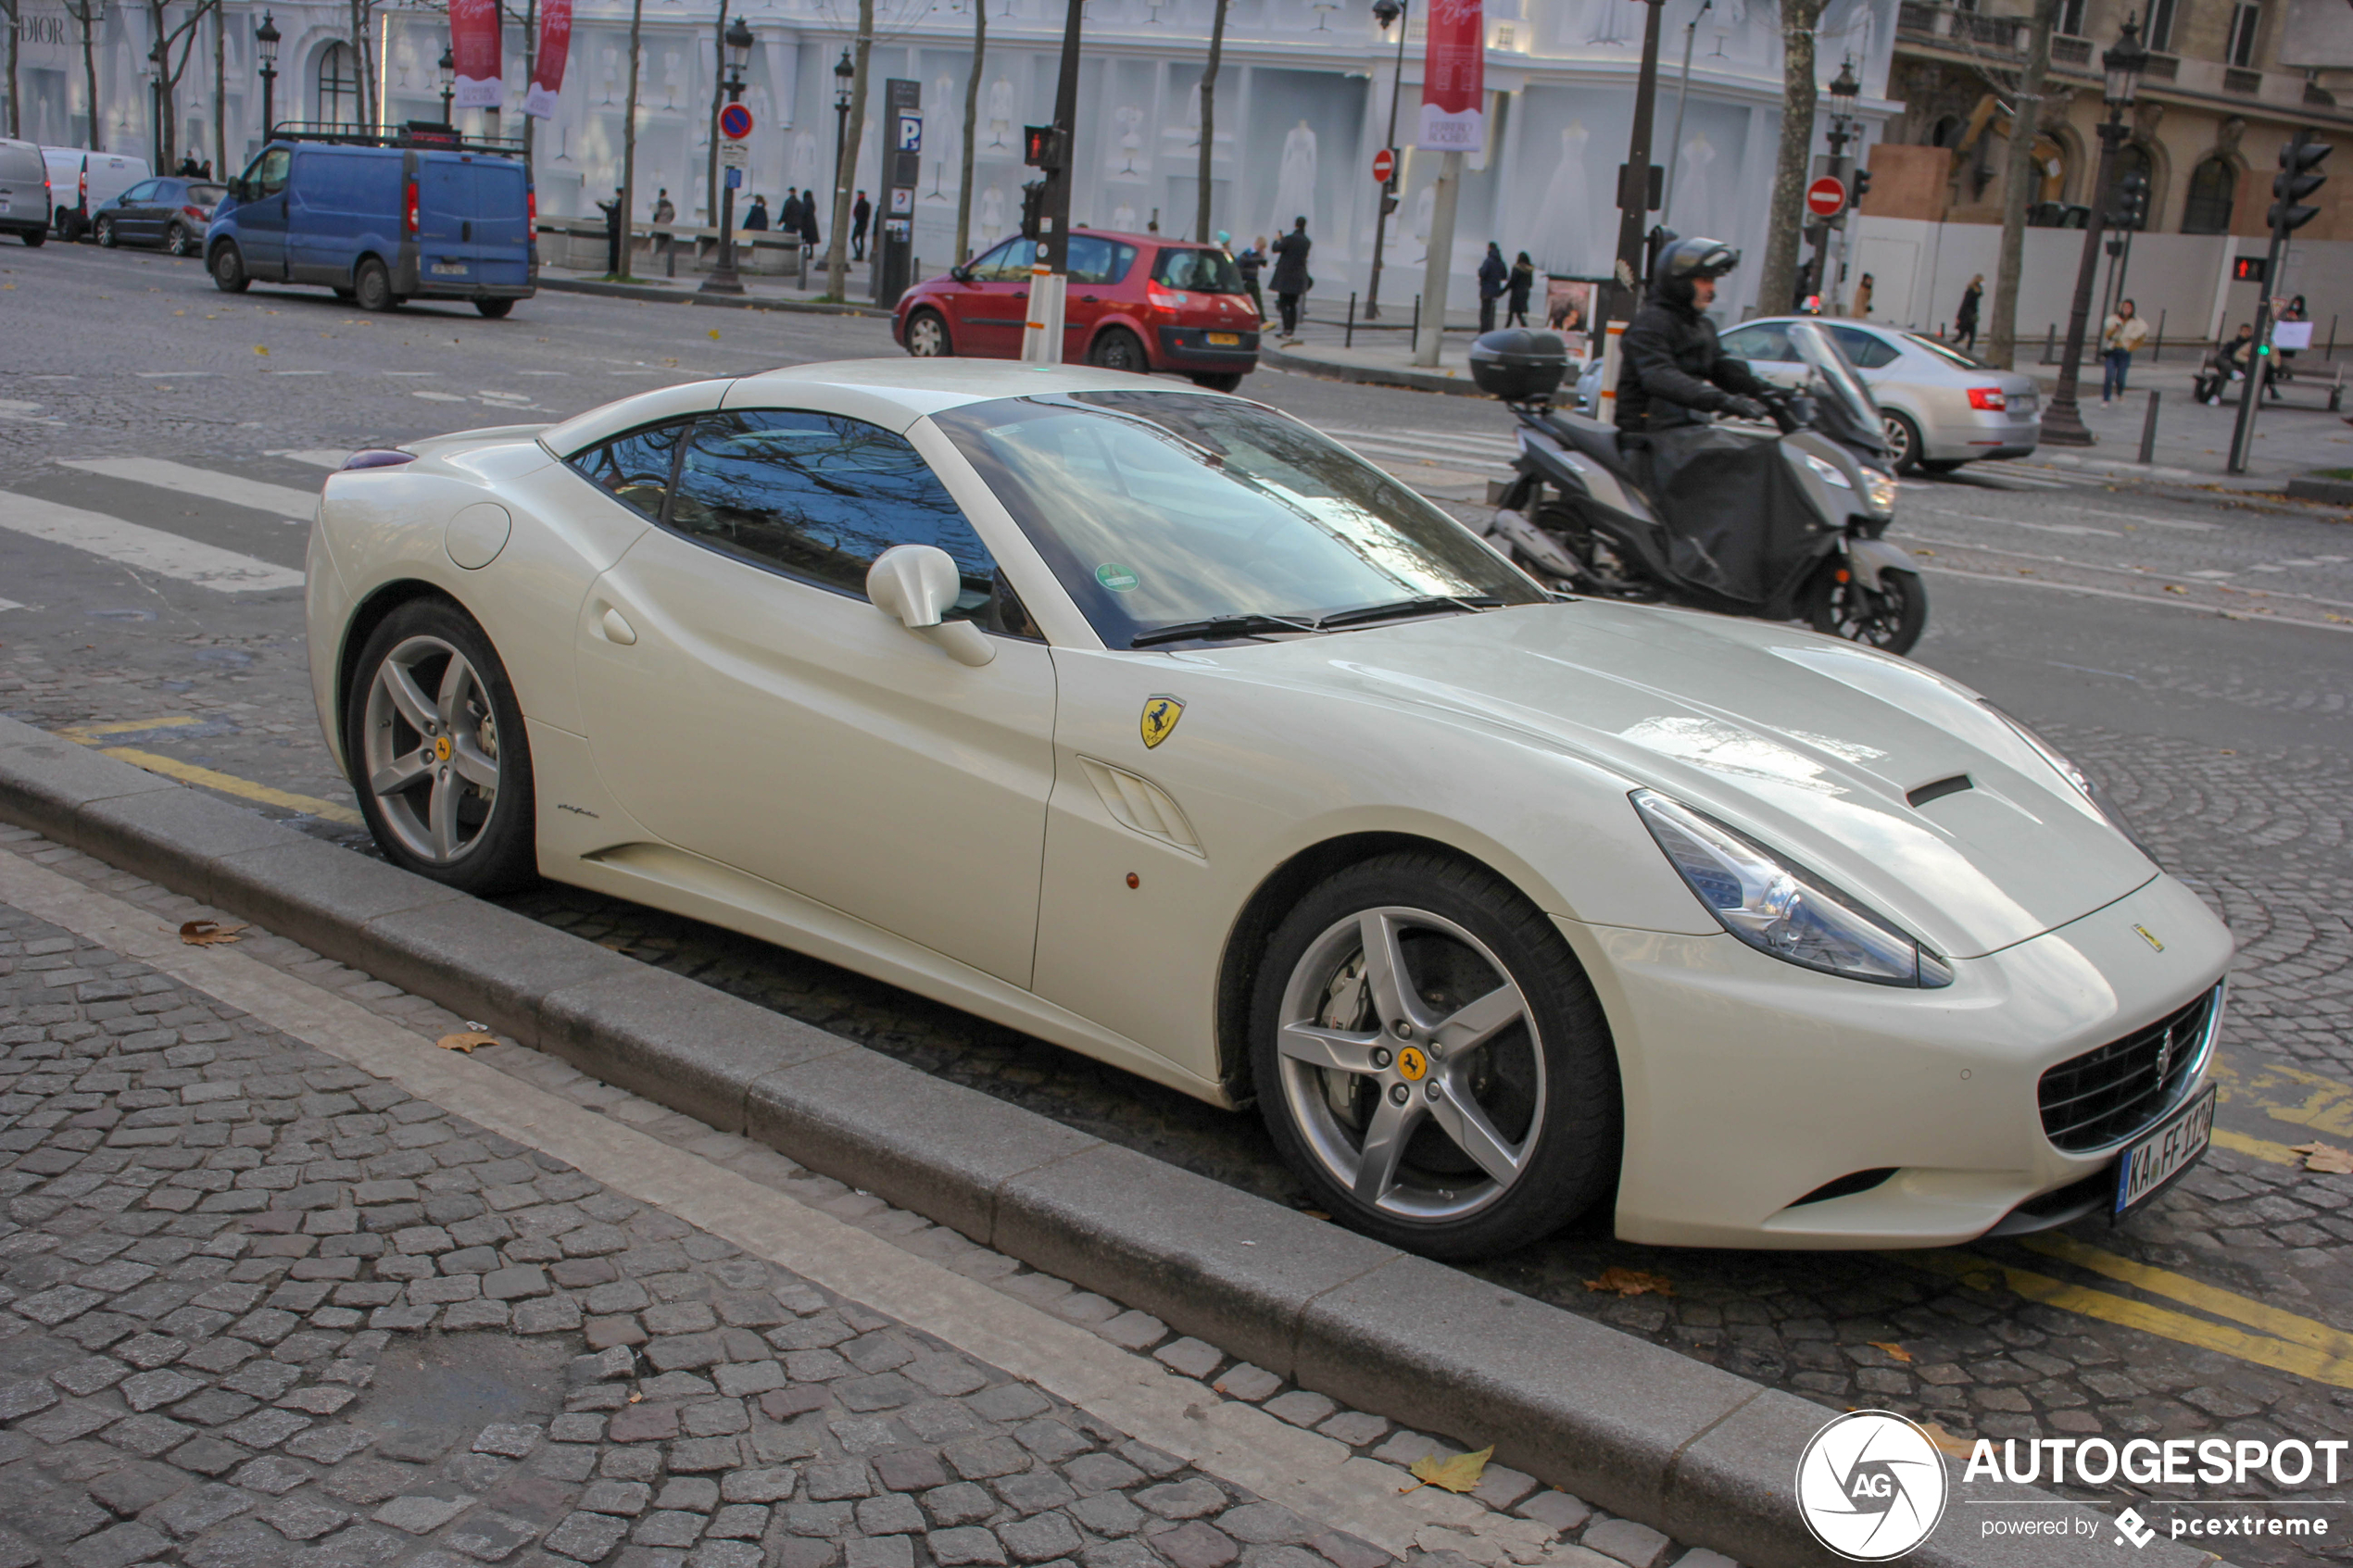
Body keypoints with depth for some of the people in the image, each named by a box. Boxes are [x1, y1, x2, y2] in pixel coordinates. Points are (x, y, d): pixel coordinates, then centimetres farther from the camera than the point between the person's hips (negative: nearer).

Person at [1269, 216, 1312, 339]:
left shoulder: (1289, 239, -15)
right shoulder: (1307, 242, 5)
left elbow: (1276, 249, -10)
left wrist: (1277, 240, 12)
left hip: (1286, 276, -6)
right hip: (1299, 277, 6)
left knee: (1283, 303, -2)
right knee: (1293, 304, 12)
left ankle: (1287, 329, -12)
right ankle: (1292, 330, 10)